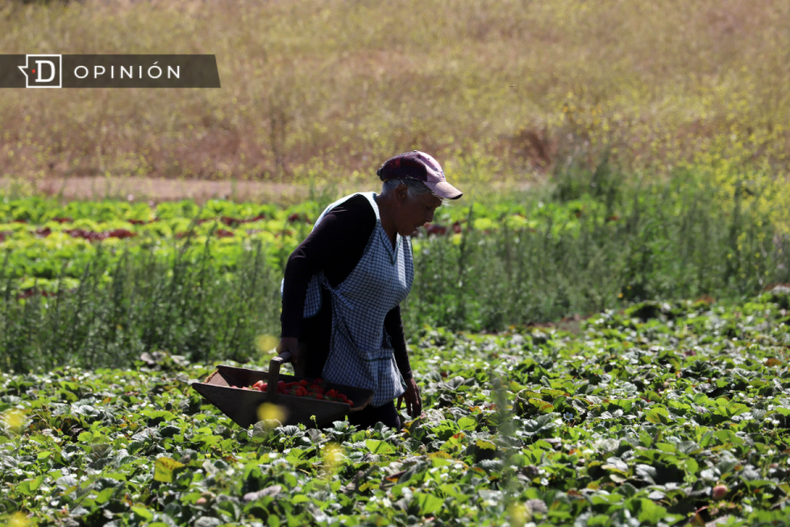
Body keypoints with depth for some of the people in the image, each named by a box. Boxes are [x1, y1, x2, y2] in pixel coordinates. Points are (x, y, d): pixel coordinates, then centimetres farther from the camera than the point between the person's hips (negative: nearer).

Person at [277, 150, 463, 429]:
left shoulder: (400, 238, 15)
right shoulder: (359, 214, -13)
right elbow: (299, 264, -21)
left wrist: (405, 375, 25)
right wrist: (290, 334, -30)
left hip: (371, 361, 9)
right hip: (325, 353, -9)